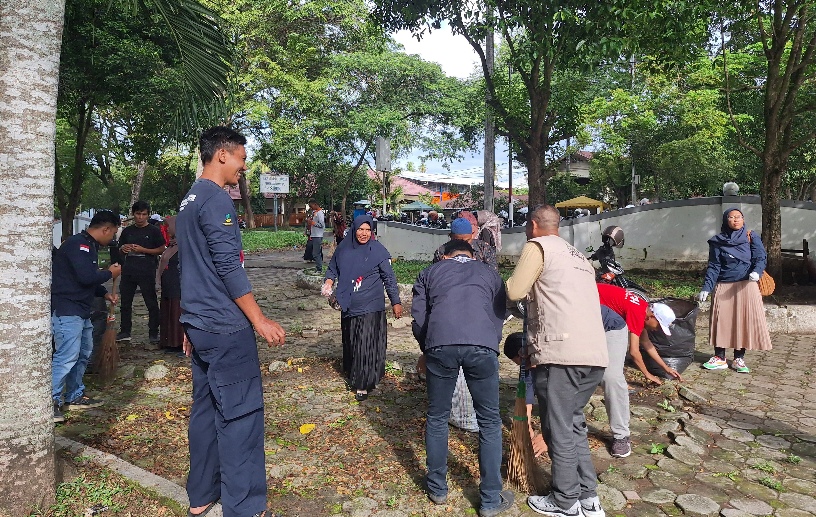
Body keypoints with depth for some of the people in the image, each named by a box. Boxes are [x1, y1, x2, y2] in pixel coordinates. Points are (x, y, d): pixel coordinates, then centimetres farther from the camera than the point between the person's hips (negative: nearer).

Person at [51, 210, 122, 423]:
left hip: (81, 311, 11)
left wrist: (105, 293, 14)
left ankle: (75, 396, 26)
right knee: (67, 356, -12)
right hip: (67, 310, -11)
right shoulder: (78, 244, -17)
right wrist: (110, 273, -10)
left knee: (84, 353, 15)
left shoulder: (89, 246, 16)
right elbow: (86, 277, -27)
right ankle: (52, 401, -4)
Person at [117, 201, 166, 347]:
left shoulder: (154, 230, 0)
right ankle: (125, 332, 27)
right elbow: (120, 250, 23)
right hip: (128, 272, 5)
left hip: (146, 273, -5)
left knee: (152, 304, -3)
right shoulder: (127, 231, 13)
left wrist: (142, 250, -14)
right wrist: (123, 249, -1)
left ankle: (154, 336, 3)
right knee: (125, 302, 13)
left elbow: (161, 250, -4)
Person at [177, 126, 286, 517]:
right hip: (225, 327, -10)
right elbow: (229, 268, -19)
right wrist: (260, 321, -15)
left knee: (205, 408, 15)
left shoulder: (189, 200, 17)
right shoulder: (217, 200, -13)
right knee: (241, 414, -4)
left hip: (199, 324, 10)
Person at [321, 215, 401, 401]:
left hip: (370, 306, -4)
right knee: (350, 342, 16)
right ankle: (352, 374, 36)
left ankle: (362, 385, 5)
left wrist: (396, 302, -5)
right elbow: (333, 267, 17)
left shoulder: (378, 250, -9)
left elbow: (389, 278, -5)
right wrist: (329, 281, -3)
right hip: (348, 305, 5)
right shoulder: (344, 248, 2)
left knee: (366, 344, -5)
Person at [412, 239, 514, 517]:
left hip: (440, 345, 0)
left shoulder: (429, 272, 28)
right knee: (489, 422, 14)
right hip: (482, 346, 0)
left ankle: (437, 489, 31)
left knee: (437, 418, 18)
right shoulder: (489, 273, 30)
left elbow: (418, 317, 18)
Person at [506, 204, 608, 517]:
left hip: (561, 353, -8)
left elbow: (514, 293, -8)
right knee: (573, 423, 20)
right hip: (596, 354, 8)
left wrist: (516, 281, 15)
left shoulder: (538, 246, 1)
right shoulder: (578, 256, 24)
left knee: (559, 430, 5)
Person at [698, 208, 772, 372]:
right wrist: (706, 289, -7)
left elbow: (761, 257, -5)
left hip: (746, 286, 0)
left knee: (744, 322, 1)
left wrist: (756, 272, -27)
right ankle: (720, 358, 12)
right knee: (721, 322, 1)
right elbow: (714, 267, 2)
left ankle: (739, 359, 14)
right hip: (723, 288, 0)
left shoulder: (751, 237, 3)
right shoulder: (718, 241, 3)